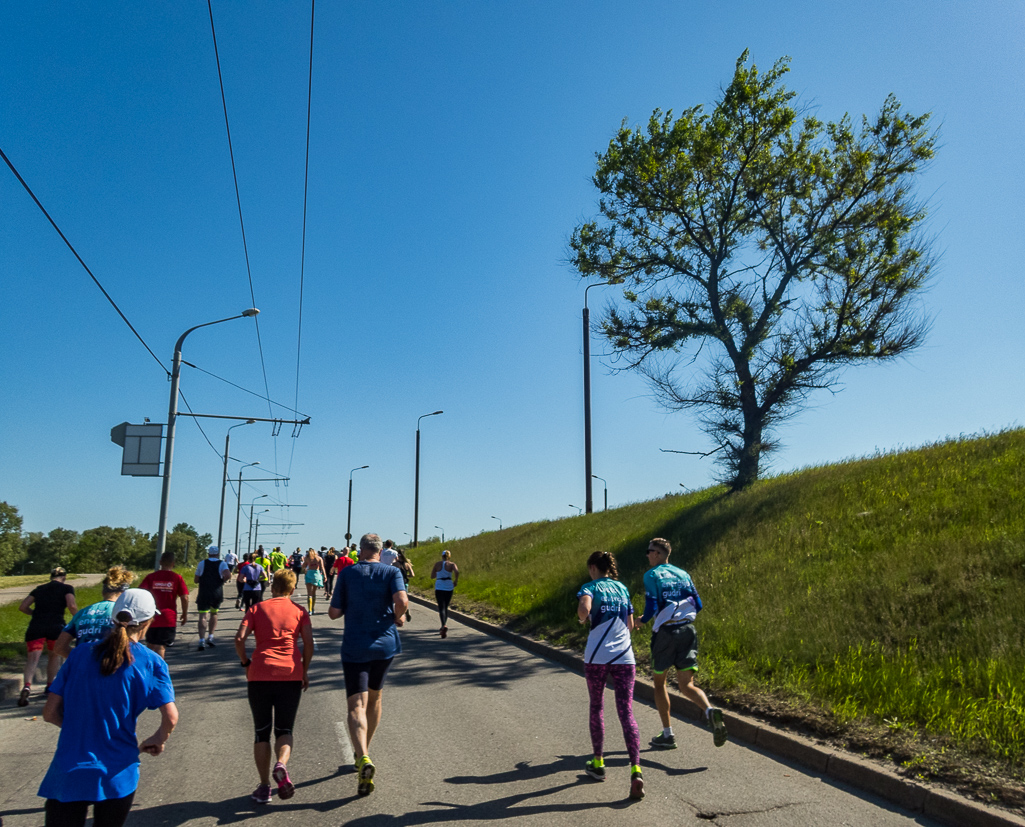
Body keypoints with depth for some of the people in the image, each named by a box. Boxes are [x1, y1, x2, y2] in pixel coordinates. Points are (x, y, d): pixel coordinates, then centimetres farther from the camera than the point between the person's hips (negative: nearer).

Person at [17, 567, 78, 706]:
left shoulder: (39, 589, 21)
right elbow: (71, 605, -8)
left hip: (35, 627, 2)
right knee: (55, 655, 21)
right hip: (55, 626, -2)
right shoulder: (67, 588, 9)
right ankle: (50, 685, 25)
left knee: (33, 657, -6)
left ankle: (27, 686, -29)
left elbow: (22, 607, 15)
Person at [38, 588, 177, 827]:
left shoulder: (80, 654, 0)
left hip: (67, 774, 1)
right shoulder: (150, 662, -7)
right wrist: (157, 741, 6)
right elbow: (171, 718, -14)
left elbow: (50, 713, 1)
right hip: (117, 776, -1)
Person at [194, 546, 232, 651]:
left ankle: (202, 640, -16)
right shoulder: (222, 564, 1)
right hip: (217, 594, 1)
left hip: (203, 593, -1)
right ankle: (210, 637, 21)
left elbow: (196, 580, 8)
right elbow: (228, 575, -19)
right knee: (214, 614, 21)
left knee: (203, 616, -3)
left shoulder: (202, 563, 5)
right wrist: (222, 581, 0)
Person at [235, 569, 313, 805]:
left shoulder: (257, 609, 9)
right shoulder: (299, 611, 8)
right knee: (284, 730, 12)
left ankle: (264, 787, 10)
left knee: (262, 732, 14)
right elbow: (309, 643, -2)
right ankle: (281, 764, -17)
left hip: (260, 676, 0)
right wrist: (304, 669, 10)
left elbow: (239, 639, -3)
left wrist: (245, 663, 10)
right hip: (291, 675, 0)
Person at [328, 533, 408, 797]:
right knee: (374, 698, 23)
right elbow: (402, 600, -20)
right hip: (385, 644, 2)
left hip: (354, 648, -2)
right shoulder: (392, 572, -2)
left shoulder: (347, 573, 0)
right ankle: (363, 752, 36)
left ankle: (363, 759, -27)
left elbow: (334, 613, -2)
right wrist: (397, 617, 0)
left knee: (356, 707, -5)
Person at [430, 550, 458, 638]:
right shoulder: (452, 564, 1)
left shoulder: (437, 564, 5)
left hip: (439, 587, -1)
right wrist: (456, 581, -5)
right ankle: (444, 626, 23)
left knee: (441, 608, -7)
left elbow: (432, 576, 10)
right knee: (445, 607, 20)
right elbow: (457, 572, -19)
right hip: (449, 587, 1)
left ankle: (444, 626, -30)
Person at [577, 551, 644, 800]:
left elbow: (584, 607, -24)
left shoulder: (591, 587, -2)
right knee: (626, 713, 1)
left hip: (597, 657, -3)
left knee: (596, 707, 18)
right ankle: (636, 770, -14)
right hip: (624, 657, 3)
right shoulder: (622, 588, 13)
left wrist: (582, 619, -3)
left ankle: (598, 763, 29)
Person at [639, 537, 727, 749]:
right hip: (688, 630, 4)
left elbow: (651, 607, -13)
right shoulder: (683, 574, 12)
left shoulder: (651, 575, -4)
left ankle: (667, 735, 15)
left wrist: (641, 620, 6)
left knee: (659, 681, 13)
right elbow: (697, 605, 11)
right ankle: (710, 711, -25)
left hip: (665, 632, -4)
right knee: (687, 685, 5)